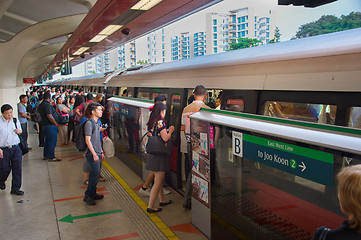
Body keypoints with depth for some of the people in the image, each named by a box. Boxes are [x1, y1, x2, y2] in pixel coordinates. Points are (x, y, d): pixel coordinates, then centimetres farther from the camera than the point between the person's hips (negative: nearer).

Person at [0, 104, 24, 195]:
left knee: (17, 168, 0)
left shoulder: (15, 121, 8)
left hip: (16, 148, 3)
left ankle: (15, 188, 11)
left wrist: (19, 131, -2)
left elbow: (20, 131, 23)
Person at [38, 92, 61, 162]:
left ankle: (45, 155, 28)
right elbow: (49, 116, -29)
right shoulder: (47, 105, -19)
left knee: (47, 140, 19)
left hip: (44, 125, 10)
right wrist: (55, 123, -17)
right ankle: (51, 157, 2)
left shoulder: (41, 105, 13)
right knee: (52, 141, -3)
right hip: (50, 126, -10)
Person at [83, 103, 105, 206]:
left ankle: (92, 194, 23)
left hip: (97, 153, 9)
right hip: (92, 153, -9)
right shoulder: (89, 123, -13)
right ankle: (87, 196, 2)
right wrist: (94, 154, -20)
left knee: (95, 174, 13)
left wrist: (101, 152, 19)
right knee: (96, 174, -8)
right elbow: (87, 140, -17)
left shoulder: (95, 123, 14)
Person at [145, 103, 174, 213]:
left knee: (158, 179, 21)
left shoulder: (151, 123, 8)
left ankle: (162, 200, 36)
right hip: (160, 155, -9)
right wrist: (170, 131, -4)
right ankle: (150, 206, 3)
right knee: (158, 182, -1)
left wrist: (167, 131, 15)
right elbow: (165, 138, -21)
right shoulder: (160, 122, -17)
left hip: (152, 153, 9)